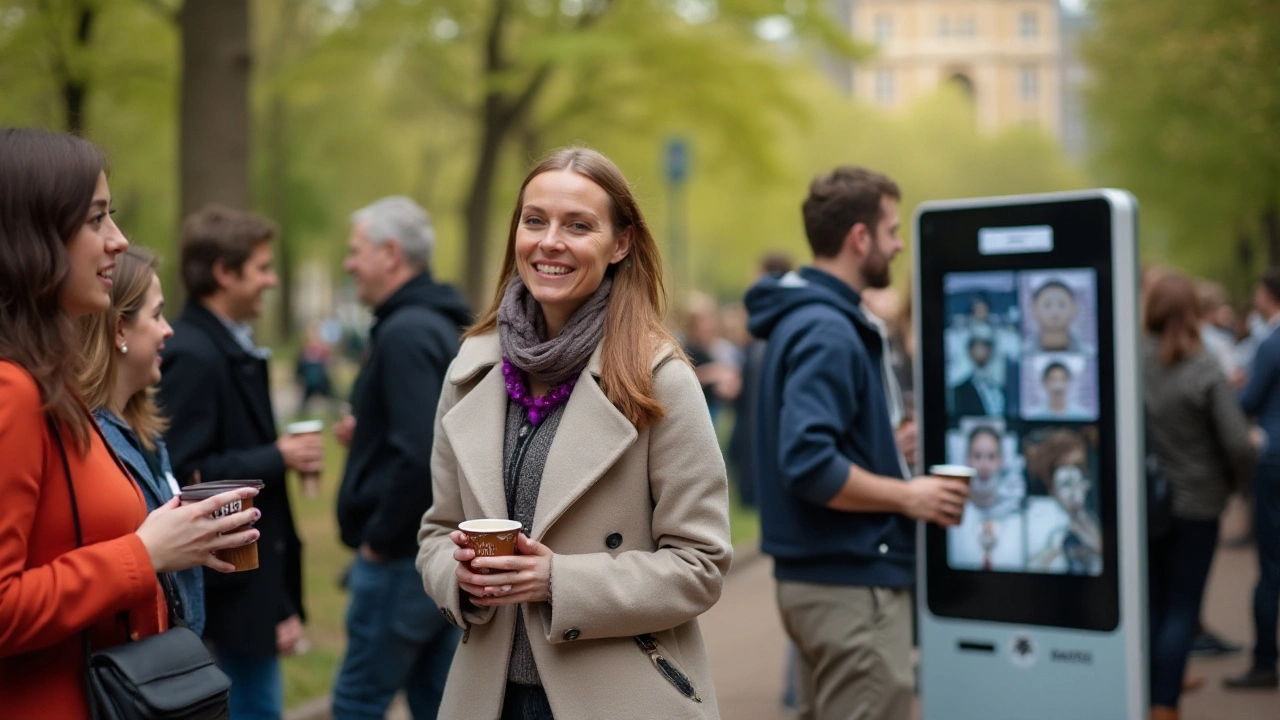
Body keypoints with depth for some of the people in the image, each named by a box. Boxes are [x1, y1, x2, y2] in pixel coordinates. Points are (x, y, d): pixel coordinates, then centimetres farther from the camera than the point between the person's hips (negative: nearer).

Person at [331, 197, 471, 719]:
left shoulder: (406, 333, -17)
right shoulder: (442, 325, 13)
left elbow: (420, 455, -26)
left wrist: (381, 538, -16)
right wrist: (367, 431, 10)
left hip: (404, 555, -10)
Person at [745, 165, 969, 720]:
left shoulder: (807, 317, 13)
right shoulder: (827, 331, -18)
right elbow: (809, 466, -27)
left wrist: (888, 447, 13)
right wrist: (908, 496, -17)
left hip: (820, 571, 10)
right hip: (852, 579, -10)